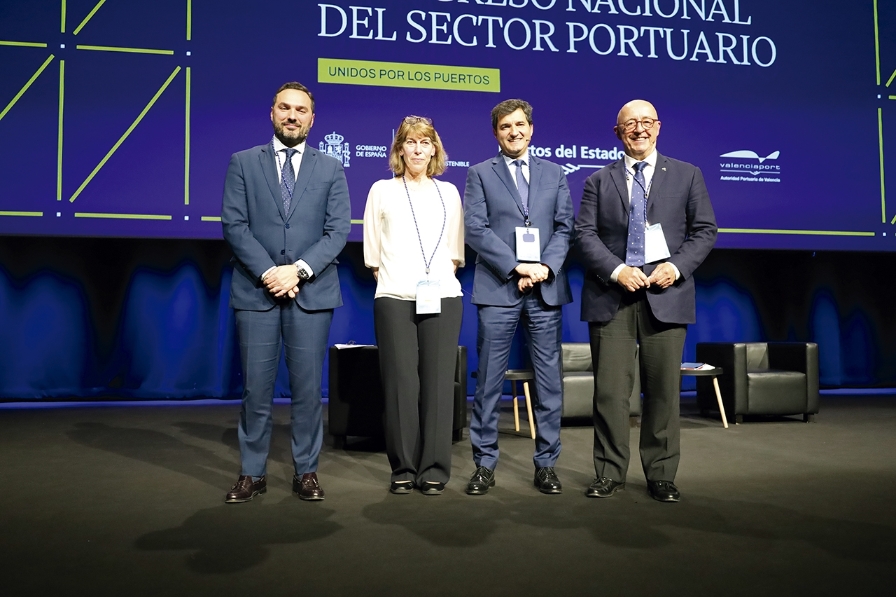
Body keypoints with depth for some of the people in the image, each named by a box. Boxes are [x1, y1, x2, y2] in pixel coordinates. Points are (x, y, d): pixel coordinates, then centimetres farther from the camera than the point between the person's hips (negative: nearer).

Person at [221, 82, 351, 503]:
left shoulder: (330, 170, 9)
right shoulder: (243, 163, 8)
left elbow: (338, 231, 0)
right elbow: (234, 224, -1)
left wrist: (298, 270, -13)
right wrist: (268, 272, -12)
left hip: (312, 292, 0)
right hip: (255, 290, 0)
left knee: (307, 386, 5)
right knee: (256, 386, 3)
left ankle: (306, 472, 17)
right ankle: (252, 473, 16)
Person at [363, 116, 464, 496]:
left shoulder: (448, 192, 15)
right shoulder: (382, 191, 11)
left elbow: (456, 247, 15)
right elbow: (372, 248, 9)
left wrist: (444, 274, 3)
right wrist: (384, 276, 0)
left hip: (442, 297, 1)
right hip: (394, 298, -1)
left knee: (438, 383, -1)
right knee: (400, 383, -3)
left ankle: (434, 471, 7)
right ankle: (403, 469, 8)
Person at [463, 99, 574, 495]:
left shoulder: (554, 173, 15)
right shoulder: (480, 174, 8)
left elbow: (565, 227, 7)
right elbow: (476, 229, -4)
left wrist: (546, 266, -10)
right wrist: (516, 267, -12)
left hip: (546, 289, 2)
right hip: (497, 289, -2)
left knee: (549, 381, 5)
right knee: (489, 382, 2)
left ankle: (546, 464, 16)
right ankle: (484, 464, 13)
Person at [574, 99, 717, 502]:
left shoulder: (687, 175, 13)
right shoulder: (599, 181, 12)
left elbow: (705, 230, 8)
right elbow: (585, 234, 3)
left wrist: (678, 266, -9)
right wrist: (616, 270, -13)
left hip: (666, 292, 0)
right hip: (611, 295, 0)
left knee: (664, 389, 4)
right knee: (610, 389, 0)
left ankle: (661, 476, 16)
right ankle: (609, 474, 11)